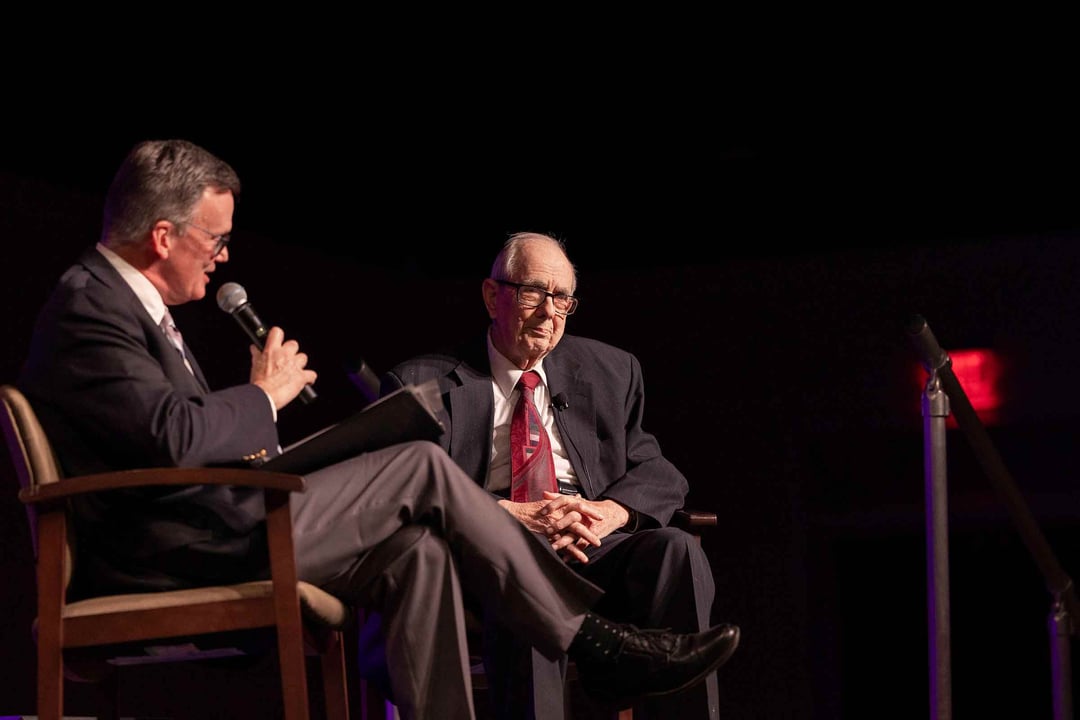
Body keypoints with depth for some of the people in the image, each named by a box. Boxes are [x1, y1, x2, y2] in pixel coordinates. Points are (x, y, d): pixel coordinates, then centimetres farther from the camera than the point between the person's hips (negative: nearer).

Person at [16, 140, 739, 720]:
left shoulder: (122, 301, 19)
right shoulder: (87, 308, -14)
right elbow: (171, 435, -27)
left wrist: (253, 437, 7)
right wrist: (266, 396, -9)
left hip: (205, 535, 10)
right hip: (180, 553, -10)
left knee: (417, 557, 2)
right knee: (423, 469, -9)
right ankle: (593, 639, -1)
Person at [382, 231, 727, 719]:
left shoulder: (610, 371, 23)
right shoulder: (423, 383, 11)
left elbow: (658, 473, 17)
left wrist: (611, 510, -8)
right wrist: (514, 514, -19)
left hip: (594, 545, 3)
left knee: (676, 550, -28)